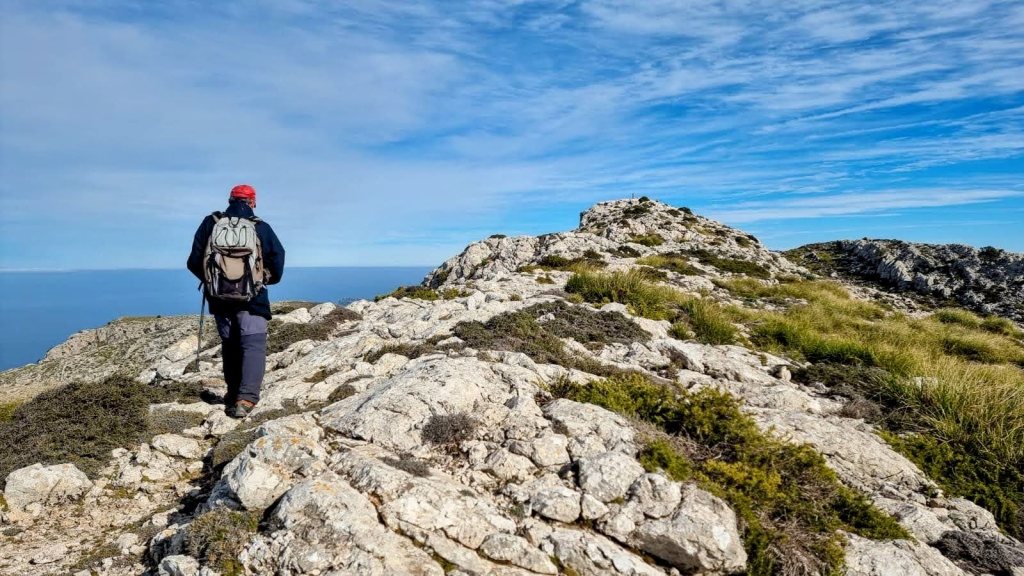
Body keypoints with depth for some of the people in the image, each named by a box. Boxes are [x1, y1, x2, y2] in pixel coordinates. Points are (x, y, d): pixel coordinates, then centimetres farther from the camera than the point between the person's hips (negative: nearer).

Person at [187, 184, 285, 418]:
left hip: (219, 298, 3)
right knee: (253, 345, -3)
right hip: (252, 299, -3)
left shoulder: (210, 224, 3)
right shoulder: (261, 228, -4)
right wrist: (267, 279, 19)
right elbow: (277, 260, -1)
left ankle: (233, 394, 27)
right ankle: (245, 399, -17)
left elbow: (194, 262, 4)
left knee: (230, 345, 18)